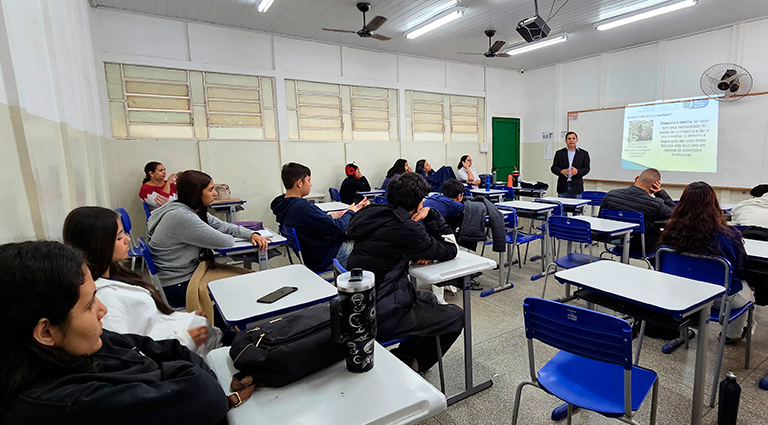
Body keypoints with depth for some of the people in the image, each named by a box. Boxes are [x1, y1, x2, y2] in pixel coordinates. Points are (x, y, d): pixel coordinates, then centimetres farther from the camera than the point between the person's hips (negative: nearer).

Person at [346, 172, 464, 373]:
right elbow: (450, 250, -8)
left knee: (429, 299, 28)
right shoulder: (404, 227, -22)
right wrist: (431, 214, -3)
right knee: (456, 317, 5)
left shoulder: (376, 215, 3)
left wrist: (426, 252, -2)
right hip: (379, 316, -9)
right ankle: (404, 362, 15)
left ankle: (404, 357, 27)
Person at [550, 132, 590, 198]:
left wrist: (577, 171, -18)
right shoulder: (559, 153, 11)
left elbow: (586, 168, 2)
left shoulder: (584, 153, 9)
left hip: (576, 186, 0)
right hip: (563, 187, 1)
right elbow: (554, 168, 5)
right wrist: (561, 171, -15)